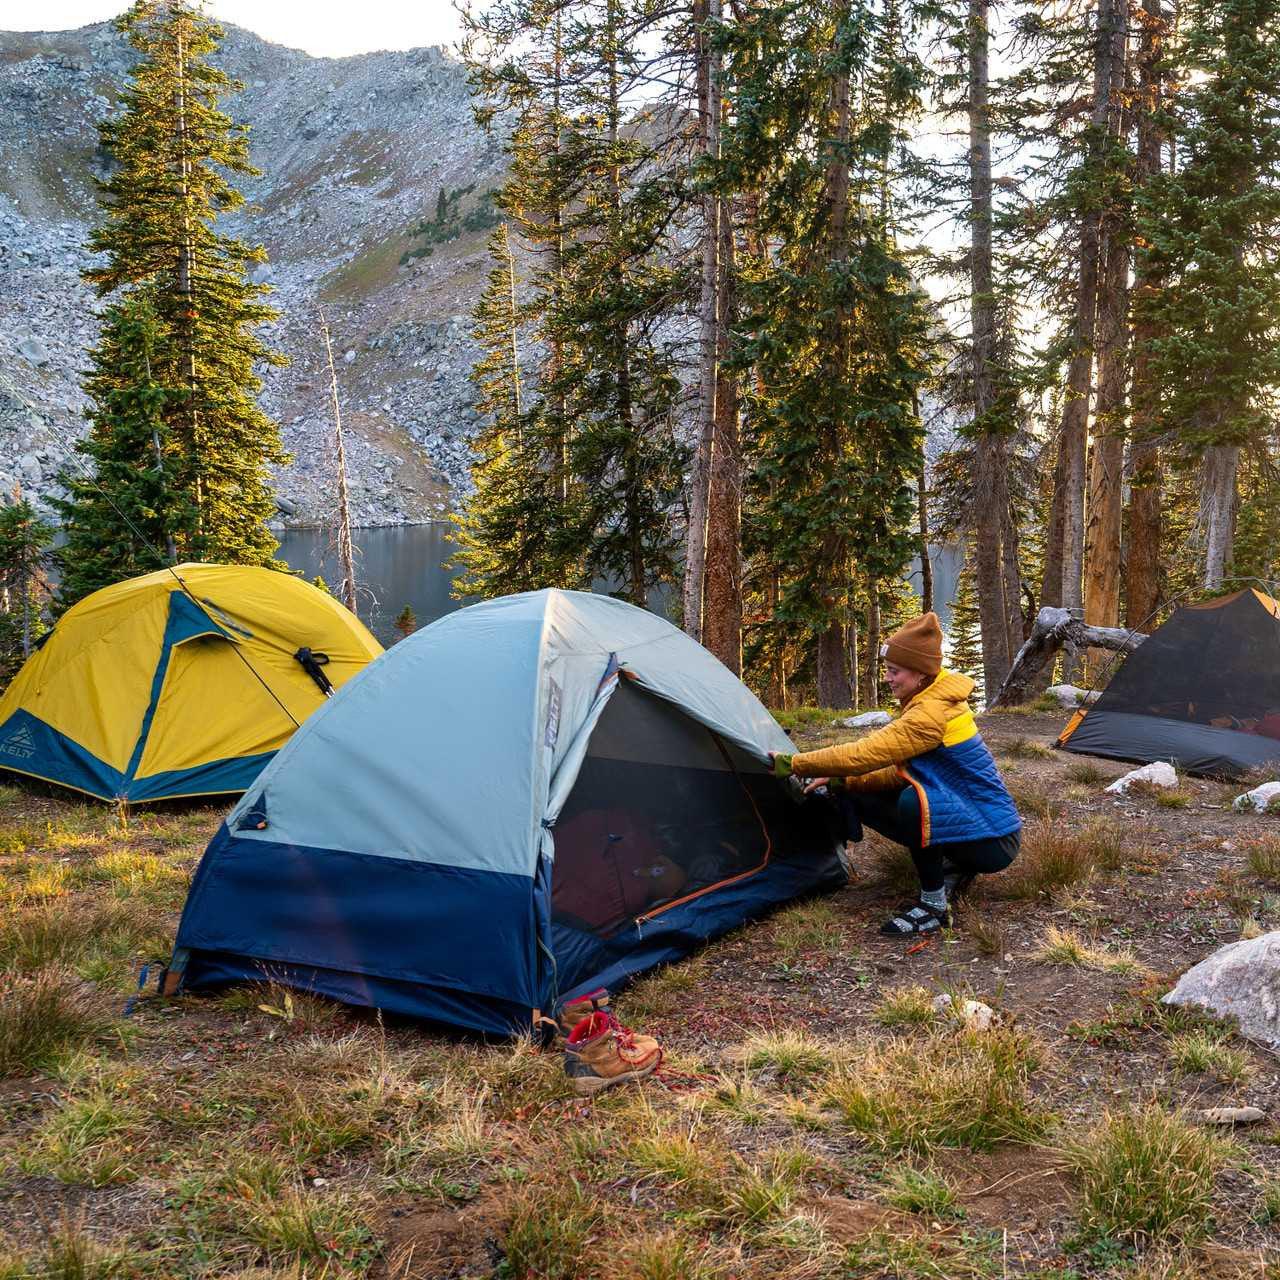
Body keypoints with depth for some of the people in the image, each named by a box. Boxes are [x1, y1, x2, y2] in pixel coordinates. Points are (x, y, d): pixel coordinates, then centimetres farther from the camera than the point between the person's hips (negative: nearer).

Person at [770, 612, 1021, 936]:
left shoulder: (932, 713, -25)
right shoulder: (928, 702, 6)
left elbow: (863, 753, -29)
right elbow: (900, 771, 8)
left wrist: (794, 764, -19)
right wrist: (842, 781, -4)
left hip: (993, 842, -9)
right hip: (970, 820, 9)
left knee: (914, 801, -37)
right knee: (863, 800, 2)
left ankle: (934, 906, -18)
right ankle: (953, 868, 9)